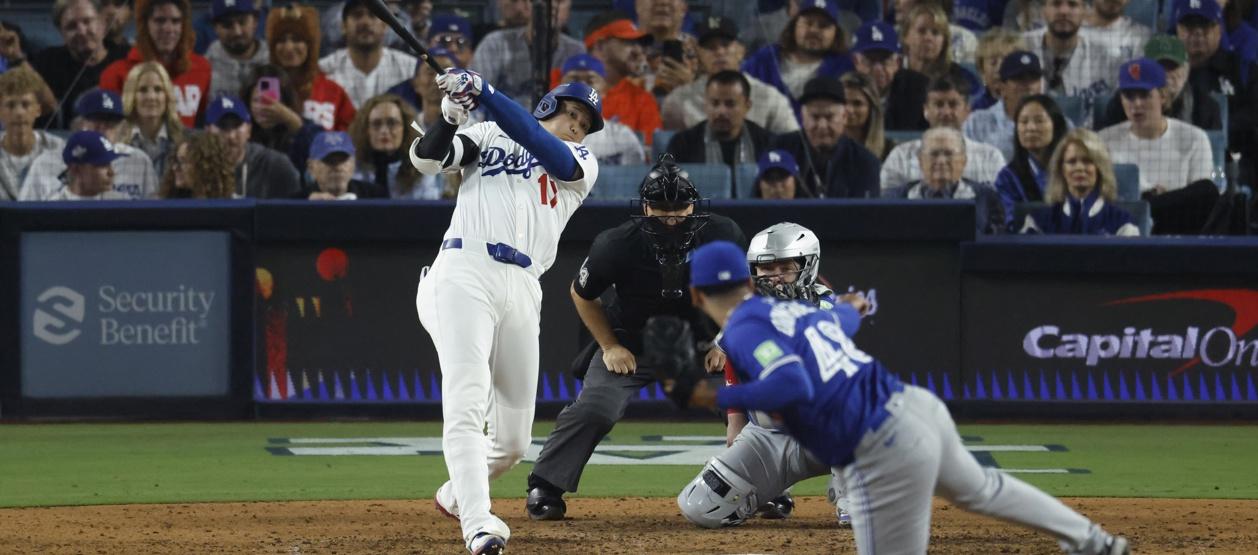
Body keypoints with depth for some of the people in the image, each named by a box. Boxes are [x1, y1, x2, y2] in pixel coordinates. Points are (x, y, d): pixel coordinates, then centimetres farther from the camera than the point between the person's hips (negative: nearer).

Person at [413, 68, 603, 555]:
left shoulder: (582, 163, 20)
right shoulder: (489, 134, 18)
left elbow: (551, 152, -2)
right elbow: (426, 158, 5)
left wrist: (486, 95, -11)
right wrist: (454, 113, -14)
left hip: (523, 288, 4)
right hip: (465, 271, -4)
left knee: (513, 441, 8)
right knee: (467, 400, -21)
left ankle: (456, 495, 37)